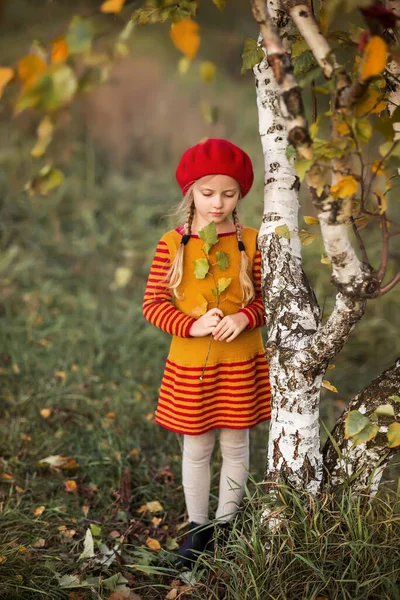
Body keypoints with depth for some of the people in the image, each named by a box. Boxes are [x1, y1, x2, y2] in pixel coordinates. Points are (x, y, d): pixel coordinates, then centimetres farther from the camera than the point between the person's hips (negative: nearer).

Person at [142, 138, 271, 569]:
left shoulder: (249, 242, -4)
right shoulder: (172, 244, -7)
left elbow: (268, 298, 1)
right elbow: (153, 304, -6)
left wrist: (245, 318, -20)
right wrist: (192, 326, -22)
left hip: (240, 364, 1)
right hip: (191, 364, 0)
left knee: (235, 446, 13)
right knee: (196, 449, 12)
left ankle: (226, 524, 31)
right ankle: (198, 527, 29)